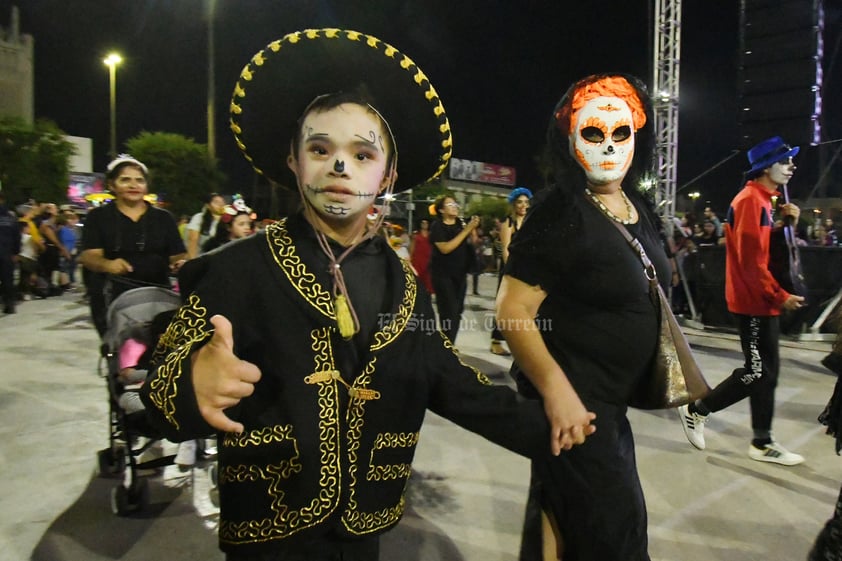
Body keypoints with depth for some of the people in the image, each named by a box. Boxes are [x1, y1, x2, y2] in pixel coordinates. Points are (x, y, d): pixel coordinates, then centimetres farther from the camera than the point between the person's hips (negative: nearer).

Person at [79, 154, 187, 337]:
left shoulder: (163, 218, 12)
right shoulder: (98, 217, 8)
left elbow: (178, 255, 8)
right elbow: (89, 256, -3)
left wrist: (181, 263, -16)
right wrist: (108, 264, -26)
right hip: (112, 298, -1)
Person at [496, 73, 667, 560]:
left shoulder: (640, 208, 6)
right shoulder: (559, 213, -19)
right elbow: (512, 310, -23)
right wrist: (558, 392, -28)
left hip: (612, 398, 8)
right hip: (573, 400, -8)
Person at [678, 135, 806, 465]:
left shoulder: (763, 200, 16)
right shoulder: (750, 200, -15)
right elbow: (750, 259, -22)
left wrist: (786, 223, 2)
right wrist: (779, 296, -18)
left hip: (762, 301, 10)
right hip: (754, 302, -10)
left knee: (766, 370, 12)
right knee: (758, 371, -5)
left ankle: (763, 443, 20)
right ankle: (696, 410, 8)